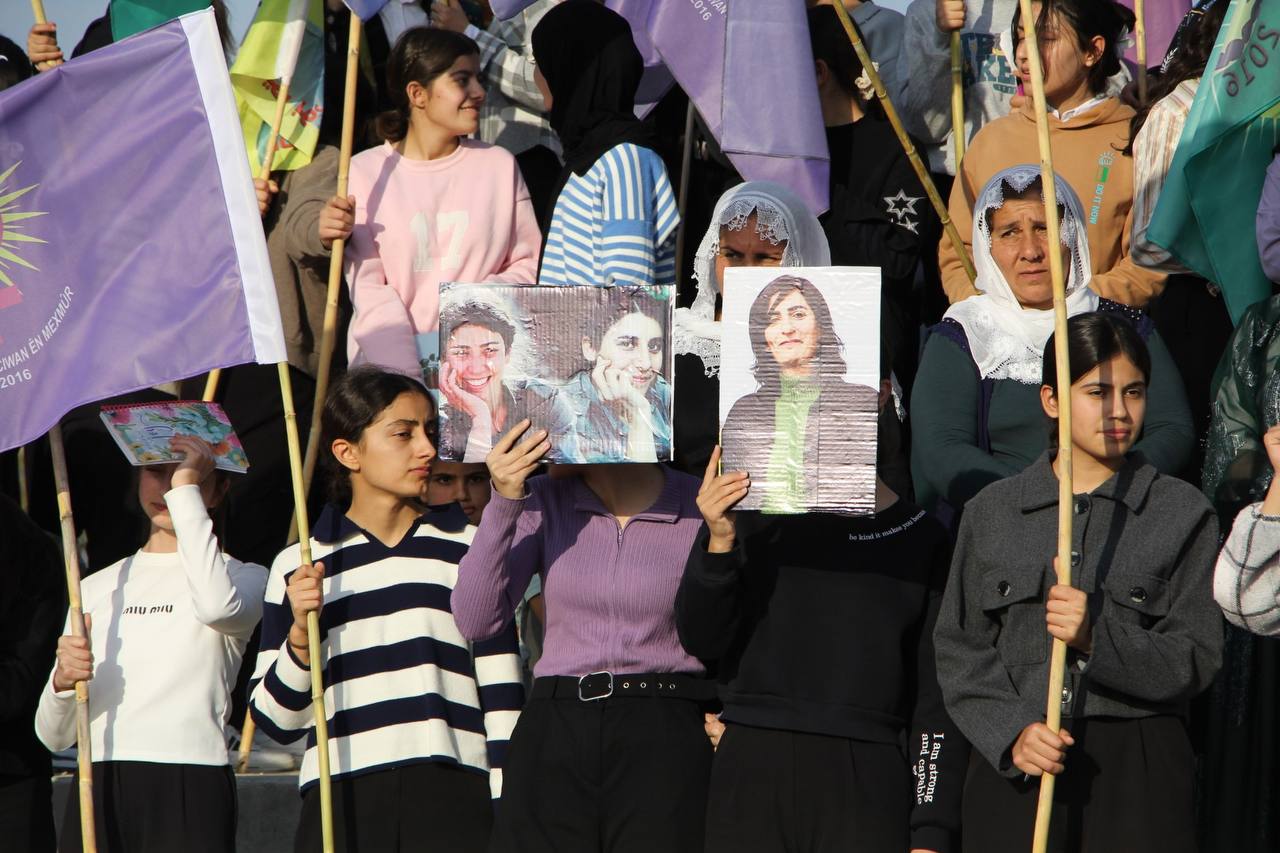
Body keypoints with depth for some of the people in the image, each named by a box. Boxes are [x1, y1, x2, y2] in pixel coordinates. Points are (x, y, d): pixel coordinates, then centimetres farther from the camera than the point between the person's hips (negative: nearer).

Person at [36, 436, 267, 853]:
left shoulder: (244, 577, 9)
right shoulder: (98, 587, 20)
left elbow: (219, 606, -20)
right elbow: (54, 736, 14)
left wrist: (185, 487, -10)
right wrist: (62, 682, -10)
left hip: (191, 790, -3)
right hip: (97, 792, 3)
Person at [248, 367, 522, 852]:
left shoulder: (470, 549, 11)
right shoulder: (298, 567, 11)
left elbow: (502, 702, 10)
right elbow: (275, 722, 11)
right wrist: (300, 634, -4)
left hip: (452, 799, 0)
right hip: (340, 804, 0)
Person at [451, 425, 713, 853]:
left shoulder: (700, 506, -1)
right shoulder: (542, 502, 7)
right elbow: (477, 620, -5)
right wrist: (503, 502, -12)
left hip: (662, 737, -3)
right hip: (554, 735, 3)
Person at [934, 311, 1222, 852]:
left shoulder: (1181, 513, 7)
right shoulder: (993, 512, 11)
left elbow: (1196, 659, 0)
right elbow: (959, 650, 6)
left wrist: (1098, 638, -16)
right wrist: (1012, 731, -10)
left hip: (1138, 768, -1)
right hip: (1011, 768, 1)